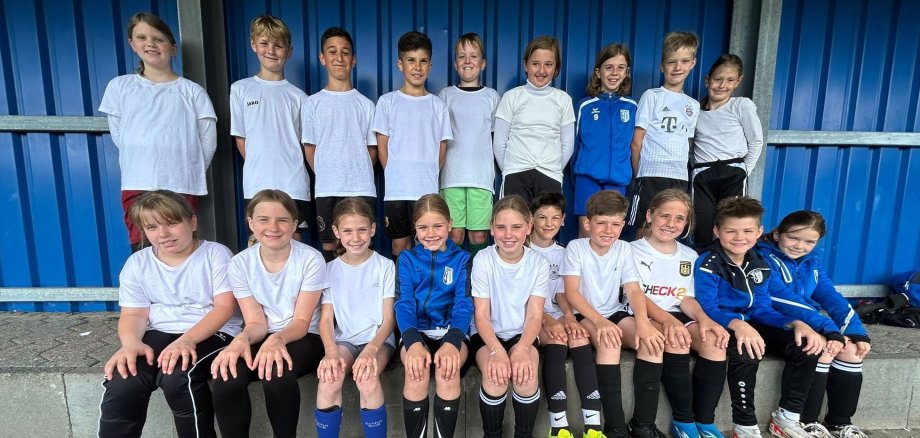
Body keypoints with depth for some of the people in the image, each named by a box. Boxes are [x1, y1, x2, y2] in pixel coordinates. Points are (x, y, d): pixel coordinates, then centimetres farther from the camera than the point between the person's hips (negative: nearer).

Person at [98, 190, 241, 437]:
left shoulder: (215, 254, -4)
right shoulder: (137, 263, 9)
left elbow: (225, 307, -11)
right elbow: (134, 313, 5)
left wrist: (188, 339, -26)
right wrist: (130, 342, -19)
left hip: (211, 333, -3)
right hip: (158, 334, 4)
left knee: (178, 379, -32)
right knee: (121, 386, -25)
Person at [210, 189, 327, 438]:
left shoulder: (311, 259, -13)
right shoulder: (240, 263, -4)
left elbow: (302, 322, -12)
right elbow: (256, 323, -5)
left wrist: (278, 339, -34)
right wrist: (241, 339, -29)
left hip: (303, 338, -2)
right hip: (262, 338, 2)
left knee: (276, 373, -34)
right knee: (226, 377, -29)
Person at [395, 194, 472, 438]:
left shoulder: (462, 259, 5)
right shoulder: (407, 259, 6)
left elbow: (464, 305, -7)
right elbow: (404, 303, -7)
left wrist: (452, 341, -29)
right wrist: (413, 342, -29)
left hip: (451, 331, 0)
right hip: (416, 332, 1)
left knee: (447, 371, -32)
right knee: (416, 372, -31)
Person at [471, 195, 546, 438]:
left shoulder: (538, 263, -8)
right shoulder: (483, 260, -12)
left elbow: (535, 315, -10)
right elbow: (481, 315, -13)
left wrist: (522, 349, -29)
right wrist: (496, 350, -30)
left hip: (522, 334, 1)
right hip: (488, 335, -1)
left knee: (525, 374, -28)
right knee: (496, 376, -29)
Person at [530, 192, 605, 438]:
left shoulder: (562, 253, 15)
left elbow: (561, 293, 8)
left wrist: (569, 316, -15)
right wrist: (546, 320, -23)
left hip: (554, 314, 4)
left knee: (578, 336, -28)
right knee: (556, 338, -33)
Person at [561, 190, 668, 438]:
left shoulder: (624, 249, 2)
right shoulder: (575, 247, -9)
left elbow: (633, 290, -8)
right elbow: (571, 292, -18)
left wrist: (642, 322, -28)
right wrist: (599, 320, -34)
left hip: (615, 313, 4)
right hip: (584, 316, -4)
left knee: (653, 339, -23)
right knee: (609, 342, -34)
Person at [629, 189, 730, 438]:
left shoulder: (689, 256, 15)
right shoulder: (633, 251, -2)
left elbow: (686, 298, 11)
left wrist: (703, 317, -13)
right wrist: (668, 320, -30)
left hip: (677, 316, 5)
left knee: (714, 339, -25)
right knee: (676, 340, -34)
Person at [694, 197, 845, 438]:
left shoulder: (760, 265, 7)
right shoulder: (708, 264, -14)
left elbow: (761, 309, 4)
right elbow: (707, 308, -20)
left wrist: (796, 324, -14)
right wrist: (737, 324, -39)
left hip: (751, 324, 7)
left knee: (807, 346, -9)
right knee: (746, 352, -36)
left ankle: (786, 418, 5)